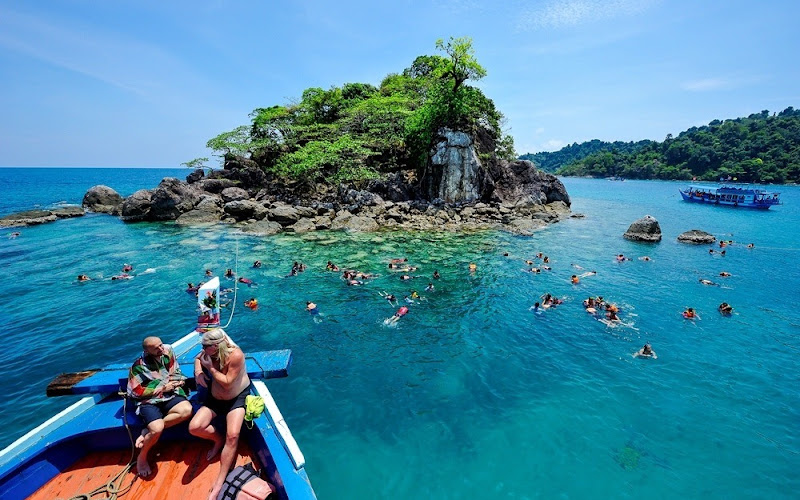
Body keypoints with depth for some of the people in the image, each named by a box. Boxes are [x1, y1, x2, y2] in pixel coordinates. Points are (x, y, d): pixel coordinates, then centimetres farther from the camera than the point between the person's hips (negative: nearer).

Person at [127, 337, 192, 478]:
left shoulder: (168, 351, 0)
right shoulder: (138, 366, -10)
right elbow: (136, 392, -8)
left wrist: (174, 381, -6)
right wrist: (162, 388, -9)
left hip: (170, 396, 4)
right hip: (149, 401, -3)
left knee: (187, 410, -28)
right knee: (157, 429, -29)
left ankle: (149, 430, -14)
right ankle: (142, 457, 1)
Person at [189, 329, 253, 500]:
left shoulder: (235, 355, -27)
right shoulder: (209, 353, -9)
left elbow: (227, 382, -26)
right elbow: (198, 358, 16)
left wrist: (210, 367, -25)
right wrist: (198, 372, -5)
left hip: (237, 398, -6)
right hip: (215, 399, 6)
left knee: (232, 436, -24)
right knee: (194, 427, -17)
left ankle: (218, 486, -15)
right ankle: (219, 439, 15)